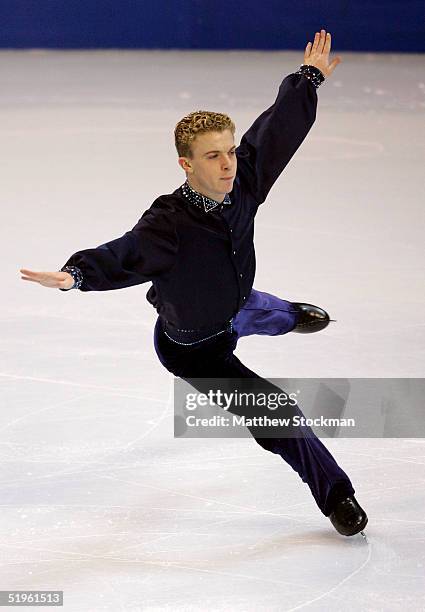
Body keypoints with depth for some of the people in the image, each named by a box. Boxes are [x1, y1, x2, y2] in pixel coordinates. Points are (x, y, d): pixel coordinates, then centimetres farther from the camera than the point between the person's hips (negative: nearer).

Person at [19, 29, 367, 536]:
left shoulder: (243, 182, -24)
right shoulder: (170, 223, -42)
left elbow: (276, 131, -11)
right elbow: (125, 256, -56)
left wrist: (308, 78, 2)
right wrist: (77, 274, -75)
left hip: (234, 308, 7)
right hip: (193, 351, -7)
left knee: (264, 312, 41)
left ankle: (290, 316, 82)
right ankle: (334, 494, 13)